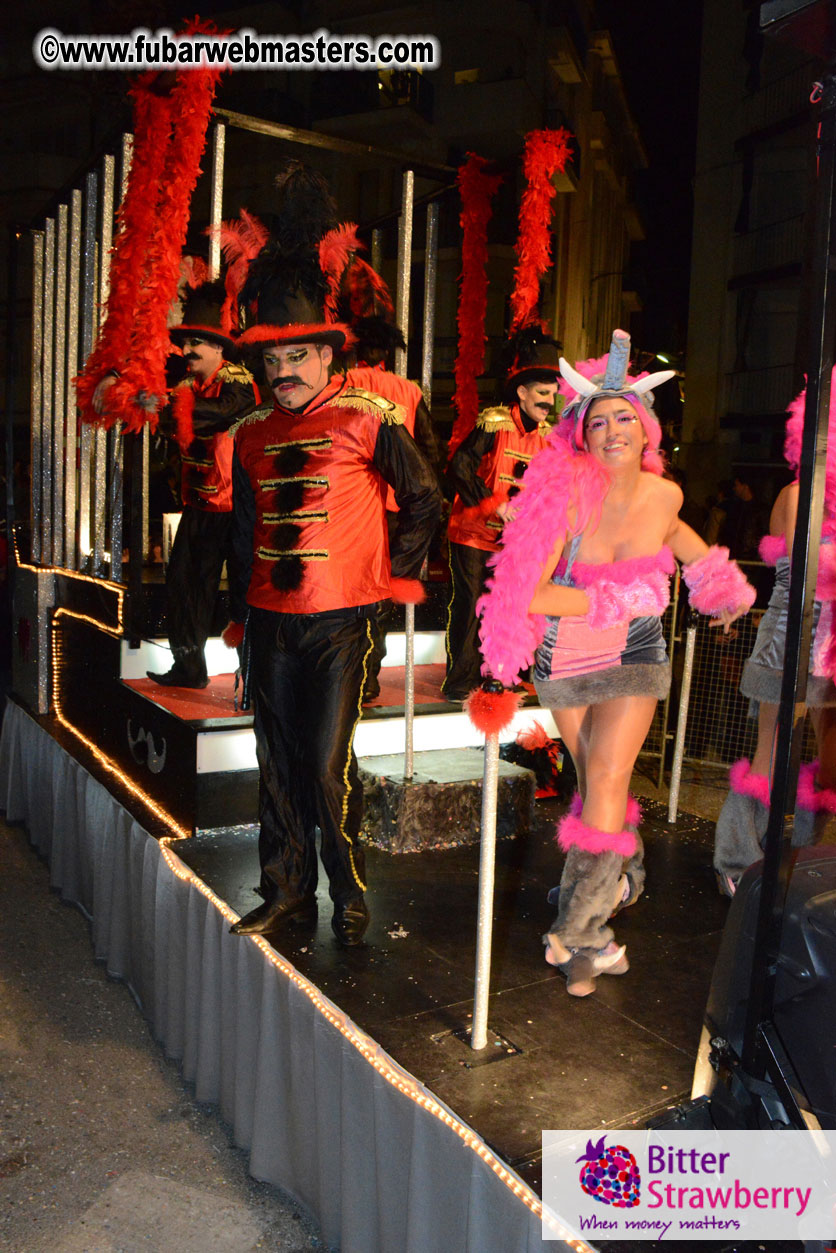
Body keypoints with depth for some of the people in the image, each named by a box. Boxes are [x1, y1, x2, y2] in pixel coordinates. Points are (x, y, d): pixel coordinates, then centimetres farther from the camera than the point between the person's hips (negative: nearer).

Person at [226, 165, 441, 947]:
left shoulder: (368, 418, -5)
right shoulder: (252, 434, 9)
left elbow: (424, 499, 2)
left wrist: (394, 575, 1)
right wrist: (240, 613, 16)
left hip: (340, 618, -5)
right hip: (271, 620, 5)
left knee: (328, 764, -4)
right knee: (277, 762, 11)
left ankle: (350, 899, 16)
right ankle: (286, 895, 25)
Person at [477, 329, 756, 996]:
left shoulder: (664, 494, -7)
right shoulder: (566, 497, -20)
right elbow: (527, 595, -25)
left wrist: (714, 578, 20)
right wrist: (613, 601, -21)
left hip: (635, 656, 1)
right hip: (567, 660, -1)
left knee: (607, 776, -9)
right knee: (596, 780, 10)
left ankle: (580, 929, 4)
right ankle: (623, 875, 39)